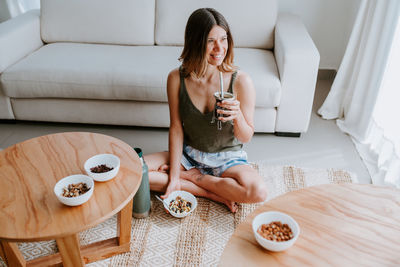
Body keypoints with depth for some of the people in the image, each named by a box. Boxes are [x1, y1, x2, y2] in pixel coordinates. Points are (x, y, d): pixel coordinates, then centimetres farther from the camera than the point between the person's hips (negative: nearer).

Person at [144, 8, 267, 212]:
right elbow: (176, 128, -6)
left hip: (228, 158, -2)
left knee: (257, 192, -32)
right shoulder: (177, 78, -11)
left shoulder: (240, 81, -17)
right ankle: (214, 194, -14)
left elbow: (246, 138, -9)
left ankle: (192, 176, -7)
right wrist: (174, 176, -11)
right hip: (189, 155, 2)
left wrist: (238, 116, -32)